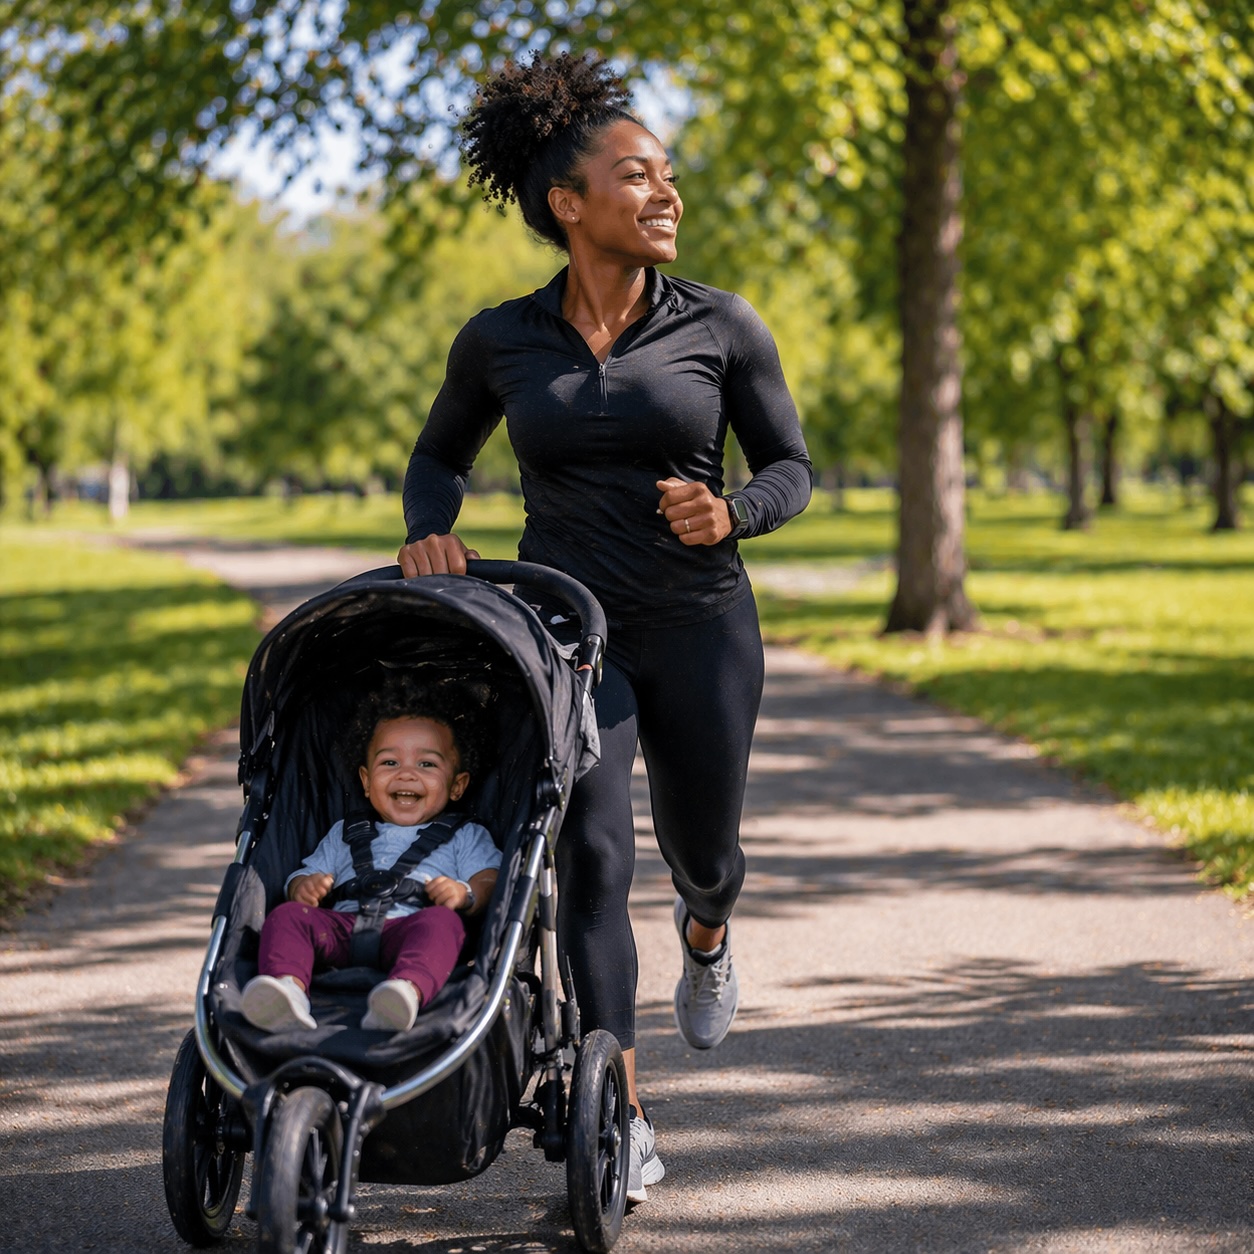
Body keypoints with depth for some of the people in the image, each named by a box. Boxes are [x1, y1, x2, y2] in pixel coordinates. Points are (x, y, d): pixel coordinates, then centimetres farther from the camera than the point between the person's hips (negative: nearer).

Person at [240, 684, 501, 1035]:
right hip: (344, 926, 3)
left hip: (409, 931, -3)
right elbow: (305, 876, 27)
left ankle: (408, 990, -67)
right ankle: (289, 988, -53)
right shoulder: (345, 835, 37)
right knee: (286, 915, -22)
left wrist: (465, 894, -14)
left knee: (442, 921, -36)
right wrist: (304, 887, 1)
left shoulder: (466, 838, 28)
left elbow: (490, 881, 11)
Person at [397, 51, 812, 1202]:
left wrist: (731, 512, -18)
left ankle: (706, 930, 55)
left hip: (699, 625, 1)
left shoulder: (720, 326, -4)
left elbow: (791, 468, 4)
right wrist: (429, 530, -7)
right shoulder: (501, 341, -1)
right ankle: (622, 1123, -8)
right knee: (590, 854, -14)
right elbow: (440, 456, 15)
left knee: (701, 856, 15)